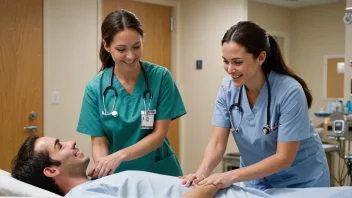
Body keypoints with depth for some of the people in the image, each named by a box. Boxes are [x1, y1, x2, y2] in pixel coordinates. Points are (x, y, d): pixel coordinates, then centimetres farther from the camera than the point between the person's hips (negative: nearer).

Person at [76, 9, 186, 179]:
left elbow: (159, 134, -9)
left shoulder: (160, 77, -9)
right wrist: (103, 169, -23)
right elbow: (98, 142, -4)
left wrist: (120, 156, -22)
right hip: (118, 176, 2)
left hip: (159, 172, -2)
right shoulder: (95, 88, -6)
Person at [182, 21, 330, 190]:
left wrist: (232, 176, -32)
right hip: (256, 181, 4)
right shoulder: (227, 88, -13)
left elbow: (284, 158, -24)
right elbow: (217, 143, -12)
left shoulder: (290, 91, -26)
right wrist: (202, 173, -30)